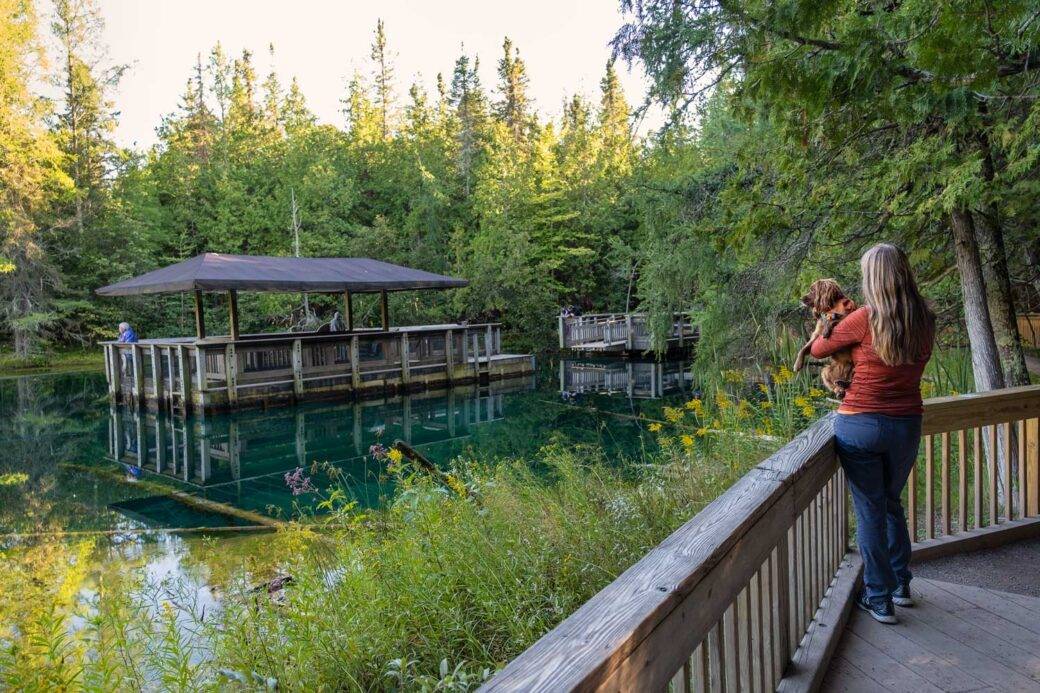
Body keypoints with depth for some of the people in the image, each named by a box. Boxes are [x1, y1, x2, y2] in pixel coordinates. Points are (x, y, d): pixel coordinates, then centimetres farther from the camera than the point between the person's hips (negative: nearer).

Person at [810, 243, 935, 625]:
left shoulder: (866, 319, -14)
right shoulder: (925, 321, 1)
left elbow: (818, 349, -2)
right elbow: (916, 364, 12)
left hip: (860, 425, -5)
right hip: (907, 425, 5)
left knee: (870, 511, 7)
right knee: (892, 502, 24)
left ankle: (879, 600, 18)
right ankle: (901, 585, 34)